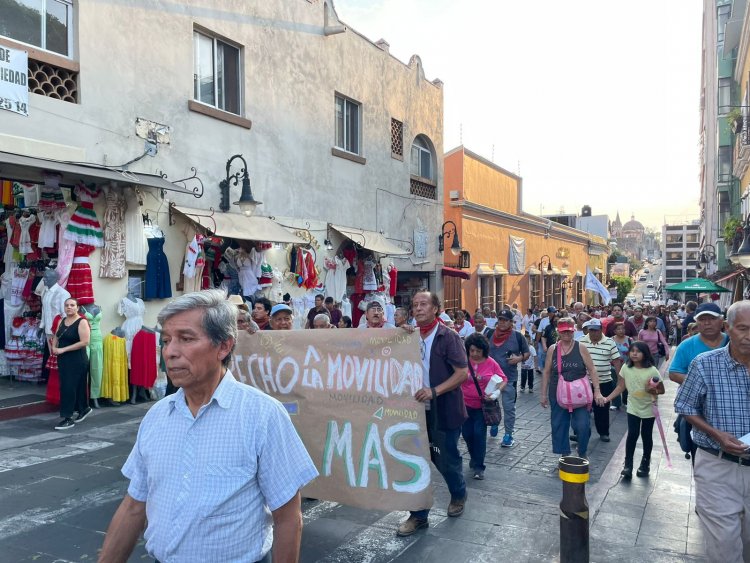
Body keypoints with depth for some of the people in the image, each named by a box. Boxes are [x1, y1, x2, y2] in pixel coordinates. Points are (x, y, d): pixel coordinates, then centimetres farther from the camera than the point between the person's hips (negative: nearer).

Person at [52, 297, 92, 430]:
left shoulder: (82, 322, -12)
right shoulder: (62, 321, 10)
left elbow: (84, 342, -20)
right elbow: (56, 336, 21)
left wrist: (63, 349, -18)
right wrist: (54, 347, -1)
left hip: (77, 360, -7)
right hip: (63, 360, 7)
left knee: (69, 387, -8)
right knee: (76, 386, 15)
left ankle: (68, 418, -1)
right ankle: (84, 408, 33)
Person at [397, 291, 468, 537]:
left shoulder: (448, 337, -10)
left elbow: (463, 372, -15)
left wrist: (435, 391, -25)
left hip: (445, 411, -4)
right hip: (418, 409, 4)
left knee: (448, 461, 11)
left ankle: (458, 495, 40)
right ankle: (419, 515, 18)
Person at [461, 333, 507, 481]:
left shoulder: (491, 363, -6)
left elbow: (503, 380, 2)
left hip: (482, 406, -1)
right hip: (465, 405, 1)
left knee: (479, 434, -6)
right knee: (467, 434, 10)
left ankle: (478, 466, 7)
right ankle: (474, 458, 37)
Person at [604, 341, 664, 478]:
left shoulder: (652, 370, -17)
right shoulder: (626, 368, -9)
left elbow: (661, 390, -8)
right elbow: (620, 387, -2)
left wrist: (652, 391, -29)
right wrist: (607, 398, -11)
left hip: (649, 409, -1)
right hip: (633, 408, 1)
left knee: (646, 436, 11)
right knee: (632, 435, -7)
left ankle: (645, 464, 29)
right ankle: (628, 465, 2)